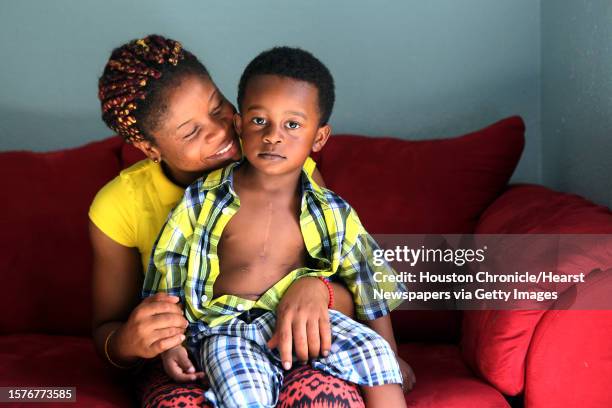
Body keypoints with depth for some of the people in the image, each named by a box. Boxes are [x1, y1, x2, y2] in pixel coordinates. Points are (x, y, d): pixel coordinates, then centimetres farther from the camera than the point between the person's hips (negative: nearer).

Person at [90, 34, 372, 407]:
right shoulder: (118, 208, -7)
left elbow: (352, 297, -5)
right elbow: (106, 332, 5)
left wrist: (316, 288, -30)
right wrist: (129, 343, -21)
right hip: (185, 367, 0)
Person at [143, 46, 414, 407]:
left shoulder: (331, 213, 1)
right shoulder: (203, 201, -4)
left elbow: (369, 281, 10)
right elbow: (167, 272, 4)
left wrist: (392, 356, 13)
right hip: (225, 328, -2)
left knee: (374, 350, -19)